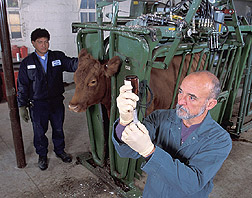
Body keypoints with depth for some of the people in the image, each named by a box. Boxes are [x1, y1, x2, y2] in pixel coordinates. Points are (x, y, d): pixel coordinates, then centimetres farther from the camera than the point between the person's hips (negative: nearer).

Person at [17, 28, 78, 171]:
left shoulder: (58, 57, -1)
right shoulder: (27, 63, -2)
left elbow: (72, 64, -16)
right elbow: (22, 86, -1)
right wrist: (22, 106, -2)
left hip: (57, 101, 1)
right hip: (37, 104, -1)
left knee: (58, 128, 17)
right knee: (40, 132, 12)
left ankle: (60, 150, 40)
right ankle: (42, 155, 35)